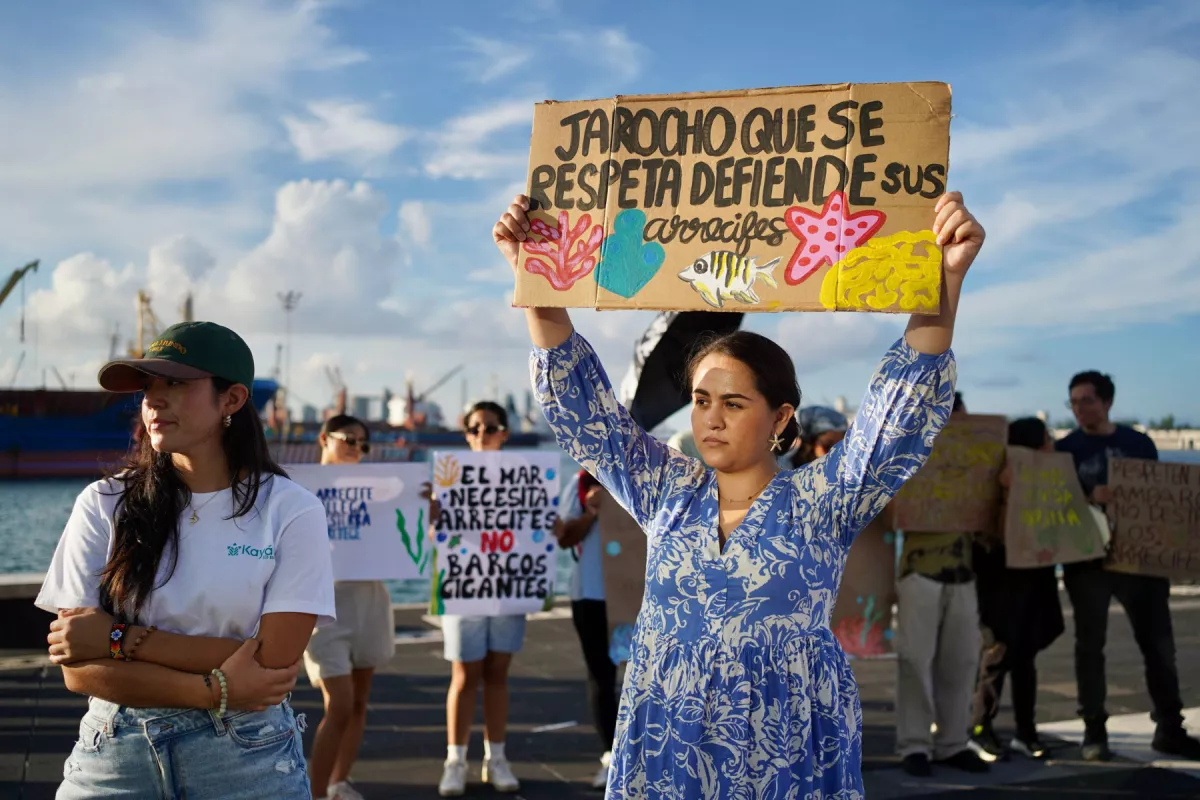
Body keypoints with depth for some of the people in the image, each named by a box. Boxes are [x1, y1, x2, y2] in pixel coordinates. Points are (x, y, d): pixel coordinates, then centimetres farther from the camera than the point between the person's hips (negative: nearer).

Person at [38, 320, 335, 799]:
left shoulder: (291, 511, -8)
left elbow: (274, 663, -14)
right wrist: (216, 690, -17)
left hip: (246, 760, -1)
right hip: (113, 755, 2)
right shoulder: (104, 505, -3)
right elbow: (79, 669, -6)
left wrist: (121, 638, -15)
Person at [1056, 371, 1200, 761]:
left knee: (1159, 643, 4)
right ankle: (1095, 732, 10)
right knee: (1090, 645, 3)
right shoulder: (1065, 449, 1)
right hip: (1087, 560, -2)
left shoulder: (1139, 444, 8)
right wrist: (1090, 498, -24)